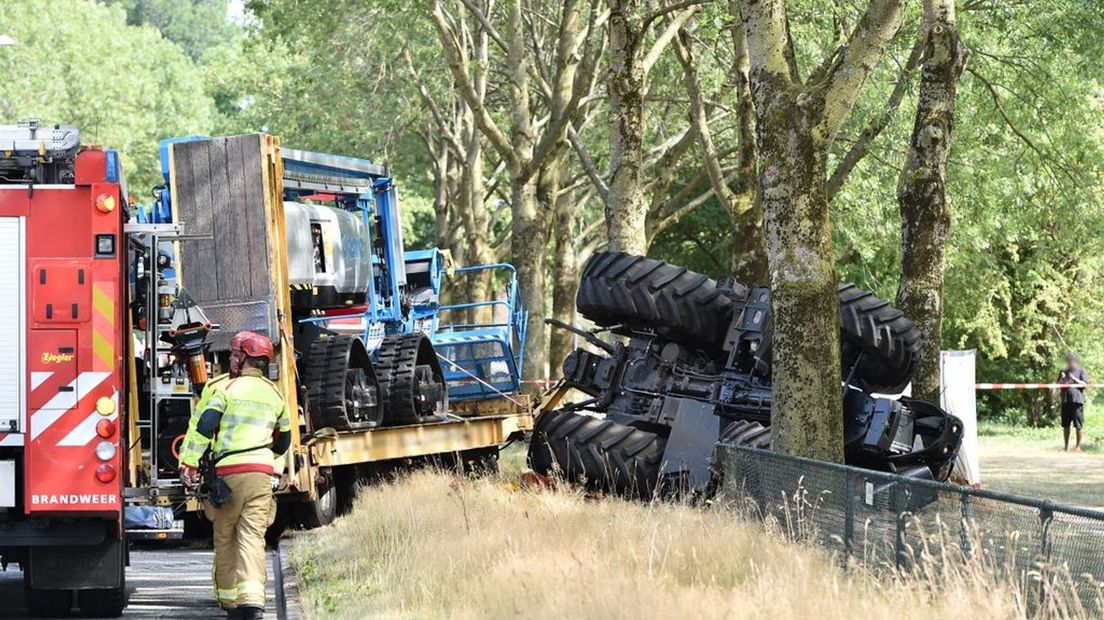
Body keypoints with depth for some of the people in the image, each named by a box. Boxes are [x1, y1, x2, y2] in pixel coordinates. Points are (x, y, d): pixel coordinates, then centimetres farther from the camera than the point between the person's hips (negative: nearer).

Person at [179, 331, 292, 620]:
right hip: (261, 472, 3)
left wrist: (188, 463, -10)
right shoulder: (274, 395, 17)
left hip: (227, 471, -3)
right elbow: (283, 441, 28)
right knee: (252, 537, -4)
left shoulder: (222, 387, 1)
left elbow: (202, 426, -11)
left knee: (225, 538, 12)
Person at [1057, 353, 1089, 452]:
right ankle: (1066, 447, 15)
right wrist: (1062, 379, -4)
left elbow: (1084, 384, -4)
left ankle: (1078, 446, 3)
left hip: (1077, 400, -4)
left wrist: (1074, 379, -14)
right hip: (1065, 401, 4)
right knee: (1065, 425, 8)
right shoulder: (1063, 372, 17)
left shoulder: (1081, 371, 5)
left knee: (1078, 425, -4)